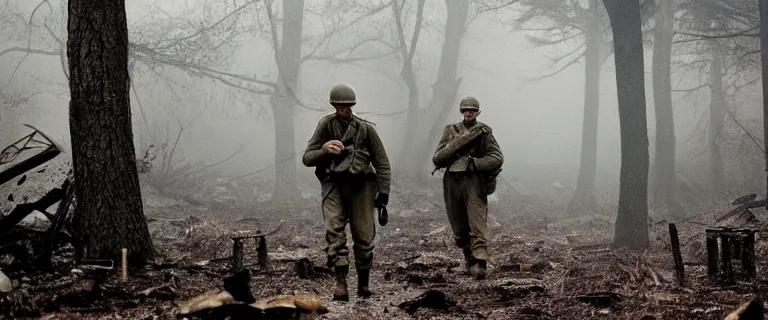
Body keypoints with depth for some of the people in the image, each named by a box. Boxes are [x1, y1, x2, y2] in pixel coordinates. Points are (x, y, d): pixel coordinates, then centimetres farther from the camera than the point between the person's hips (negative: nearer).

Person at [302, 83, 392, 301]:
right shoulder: (326, 125, 3)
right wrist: (323, 150, -18)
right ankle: (341, 281, -28)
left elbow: (382, 164, 4)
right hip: (334, 185, 0)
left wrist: (383, 194, -4)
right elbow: (307, 158, 2)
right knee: (333, 230, -21)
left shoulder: (366, 129, 3)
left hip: (361, 186, 0)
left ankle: (364, 283, 13)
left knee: (364, 235, -2)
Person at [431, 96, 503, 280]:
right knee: (459, 227, 11)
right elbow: (437, 159, 4)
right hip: (452, 182, 3)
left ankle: (480, 263, -18)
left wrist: (474, 163, -13)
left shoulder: (484, 132, 4)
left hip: (474, 182, -3)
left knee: (478, 225, -13)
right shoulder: (451, 130, 11)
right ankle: (469, 257, 29)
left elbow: (497, 158, -3)